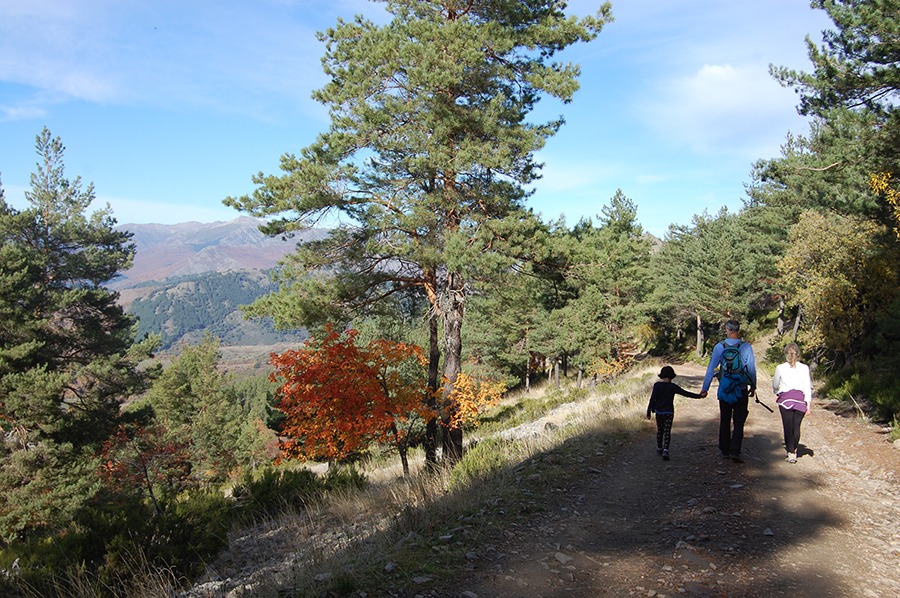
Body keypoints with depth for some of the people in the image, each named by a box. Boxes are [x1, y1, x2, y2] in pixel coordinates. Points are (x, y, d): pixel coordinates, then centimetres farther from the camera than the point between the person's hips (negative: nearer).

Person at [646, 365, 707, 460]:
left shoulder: (657, 385, -6)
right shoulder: (673, 387, -8)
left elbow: (652, 399, -8)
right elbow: (686, 393, -6)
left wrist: (649, 412, -4)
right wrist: (699, 396, 1)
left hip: (659, 412, 1)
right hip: (669, 412, -1)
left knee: (659, 430, 16)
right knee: (667, 431, 0)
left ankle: (659, 449, 28)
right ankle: (665, 450, -16)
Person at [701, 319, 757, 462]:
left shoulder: (719, 347, -3)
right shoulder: (746, 347, -6)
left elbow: (711, 369, -1)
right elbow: (752, 369, 0)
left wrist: (705, 388, 5)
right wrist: (753, 386, 13)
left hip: (724, 390, 1)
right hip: (741, 390, -1)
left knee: (724, 421, 12)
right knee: (738, 422, 3)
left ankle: (724, 451, 17)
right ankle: (735, 451, -9)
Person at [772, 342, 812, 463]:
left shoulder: (780, 368, -1)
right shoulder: (804, 368, 0)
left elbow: (775, 385, 11)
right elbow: (807, 386, -2)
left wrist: (778, 392, 32)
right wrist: (809, 403, 0)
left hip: (785, 399, -2)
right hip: (800, 399, 2)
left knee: (788, 426, 3)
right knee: (796, 426, 14)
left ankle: (791, 453, 0)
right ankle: (794, 449, 28)